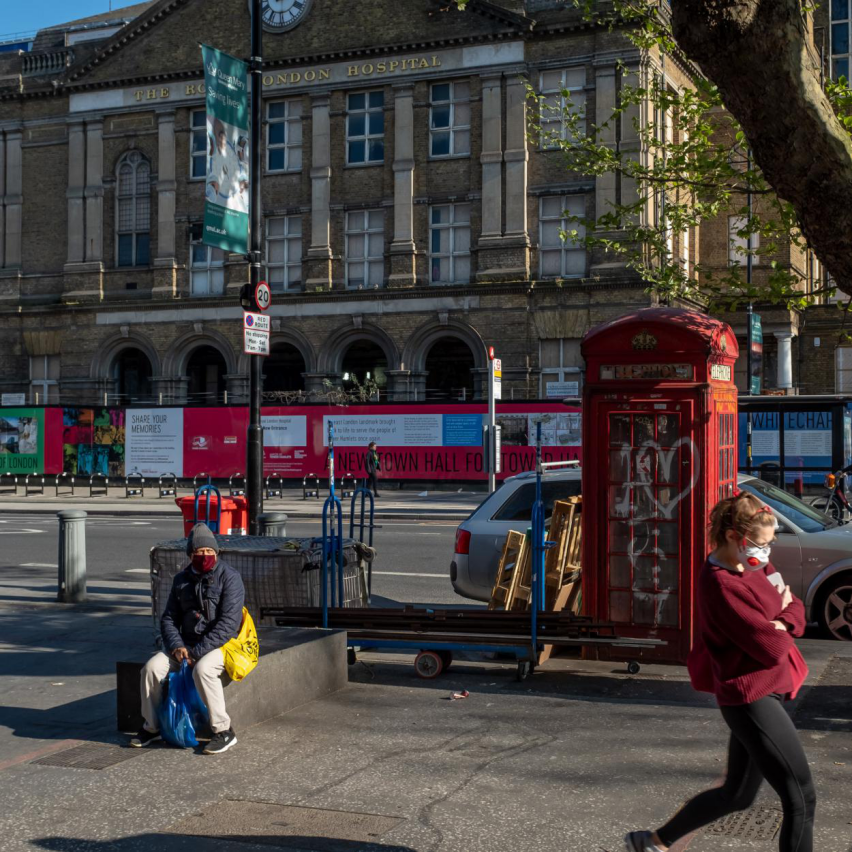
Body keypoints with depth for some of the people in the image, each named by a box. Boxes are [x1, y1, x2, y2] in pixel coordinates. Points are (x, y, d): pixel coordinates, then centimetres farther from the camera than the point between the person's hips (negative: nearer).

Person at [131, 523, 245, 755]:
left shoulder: (229, 578, -10)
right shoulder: (182, 580, 9)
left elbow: (228, 623, -18)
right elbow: (168, 618, 11)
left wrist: (197, 651, -21)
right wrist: (176, 645, -10)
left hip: (221, 643, -6)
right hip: (187, 643, 6)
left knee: (202, 670, -36)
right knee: (152, 667, -16)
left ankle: (224, 731, -24)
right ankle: (152, 727, 3)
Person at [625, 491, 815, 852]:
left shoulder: (753, 566, 7)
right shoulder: (723, 586, -22)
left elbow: (796, 611, 9)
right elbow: (772, 649, -24)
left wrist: (779, 624, -13)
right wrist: (779, 628, -2)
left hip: (765, 693, 10)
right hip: (751, 699, -10)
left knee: (738, 794, 21)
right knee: (801, 799, -6)